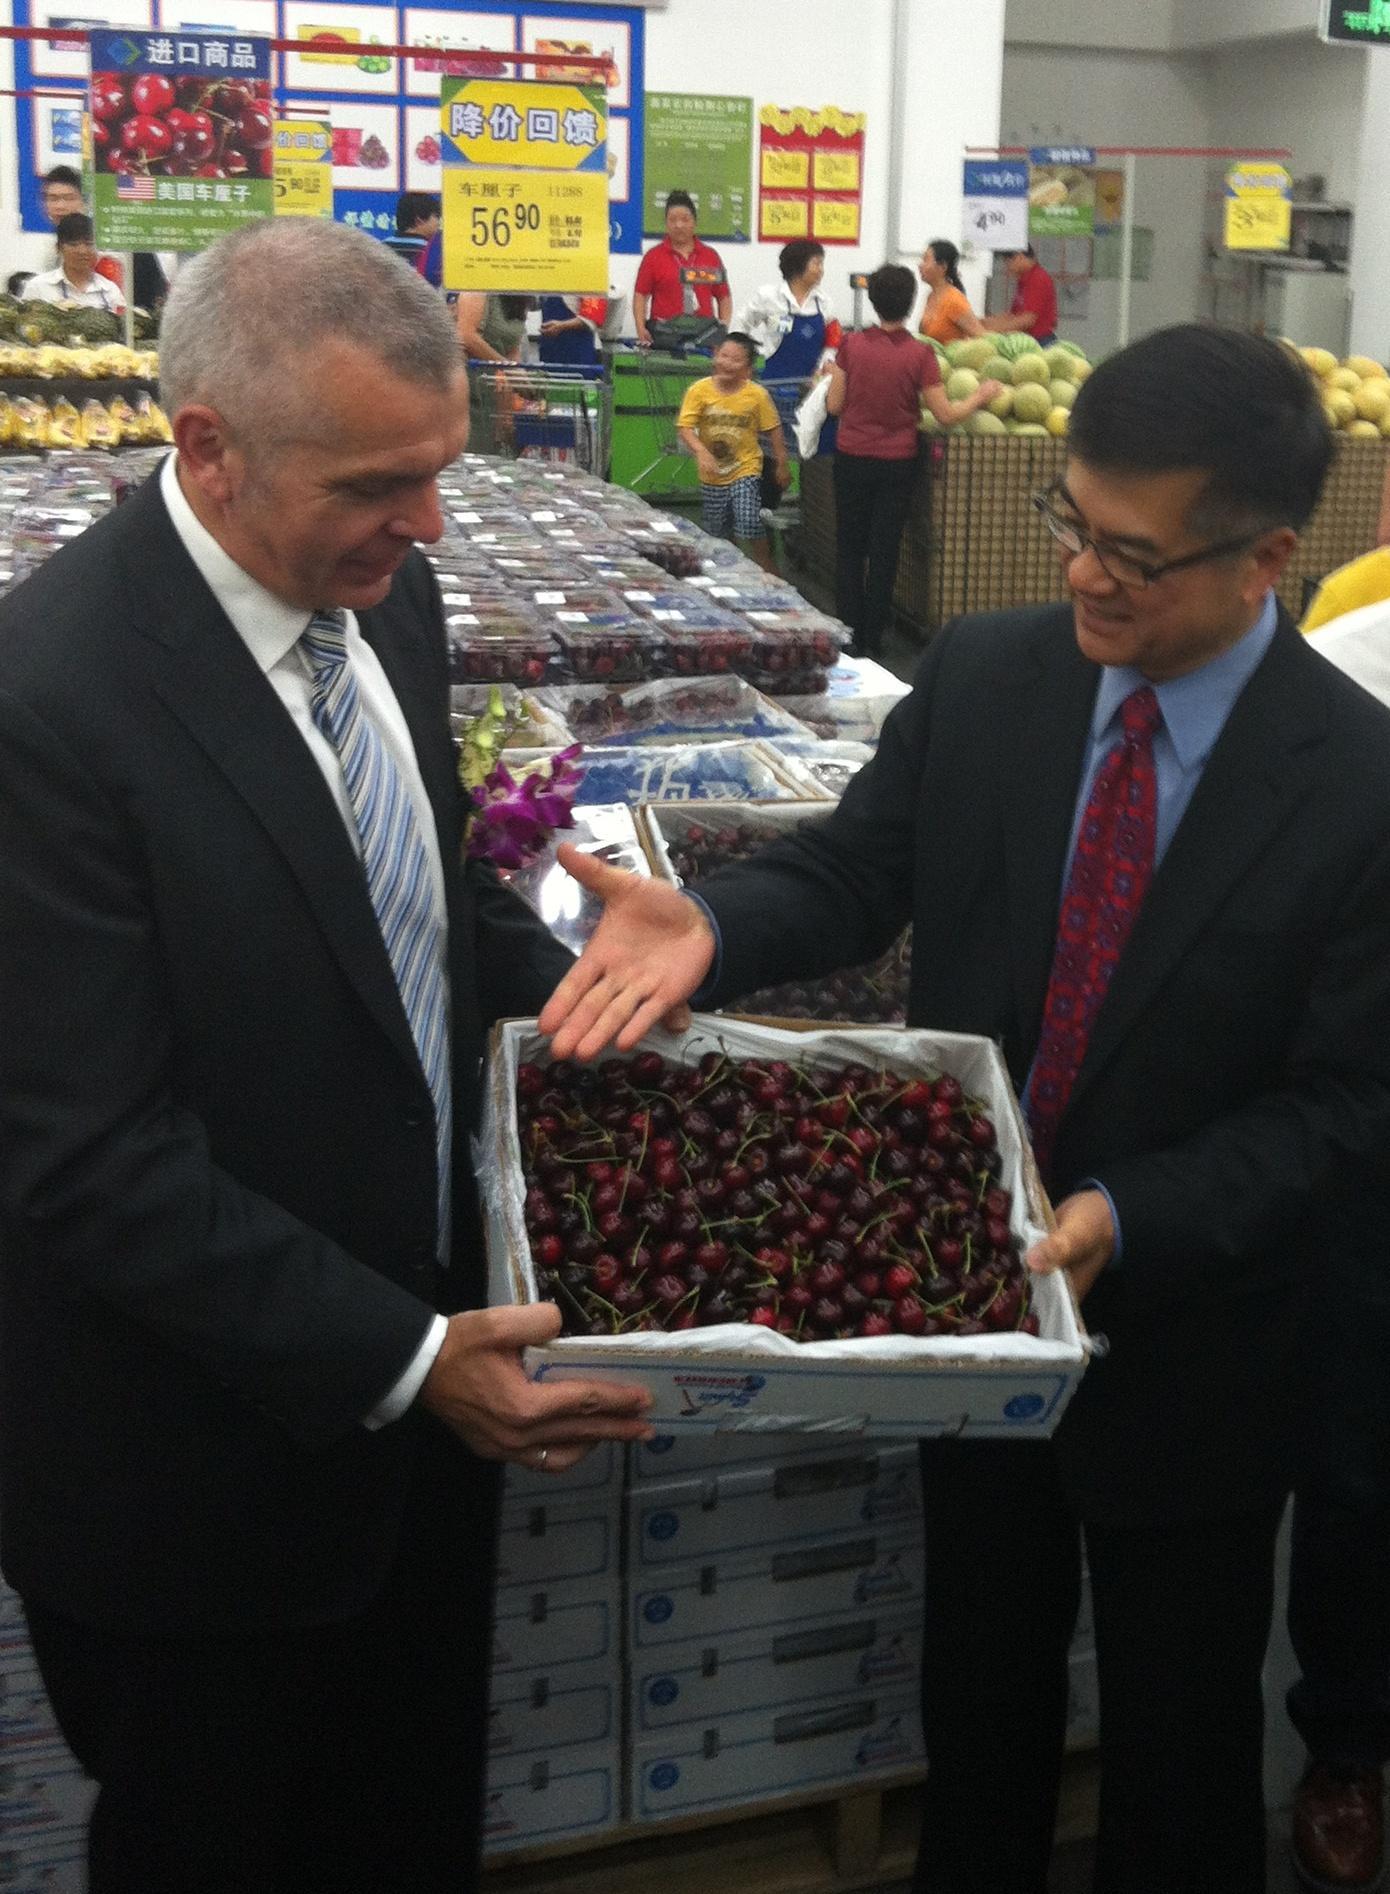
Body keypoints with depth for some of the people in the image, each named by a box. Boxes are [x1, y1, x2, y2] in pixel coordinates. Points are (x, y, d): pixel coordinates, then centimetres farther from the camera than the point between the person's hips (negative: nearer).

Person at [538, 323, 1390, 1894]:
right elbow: (854, 871, -4)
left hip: (1191, 1337, -3)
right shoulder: (978, 677, -10)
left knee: (1179, 1721, 20)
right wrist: (711, 927, -25)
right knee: (980, 1664, 26)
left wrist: (1130, 1221, -29)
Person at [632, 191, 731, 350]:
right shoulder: (654, 256, 9)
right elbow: (640, 295, 5)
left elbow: (724, 297, 16)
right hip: (665, 334, -1)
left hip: (704, 332, 2)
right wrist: (640, 328, -9)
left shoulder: (710, 256, 15)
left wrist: (724, 326, 2)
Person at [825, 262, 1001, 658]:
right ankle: (872, 640, 12)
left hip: (852, 459, 1)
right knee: (884, 552, 8)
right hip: (896, 464, -1)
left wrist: (832, 376, 17)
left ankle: (849, 636, 16)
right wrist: (981, 395, 8)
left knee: (849, 549, 14)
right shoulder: (919, 354, -11)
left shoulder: (852, 345, -8)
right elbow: (946, 416, -8)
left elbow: (835, 406, -2)